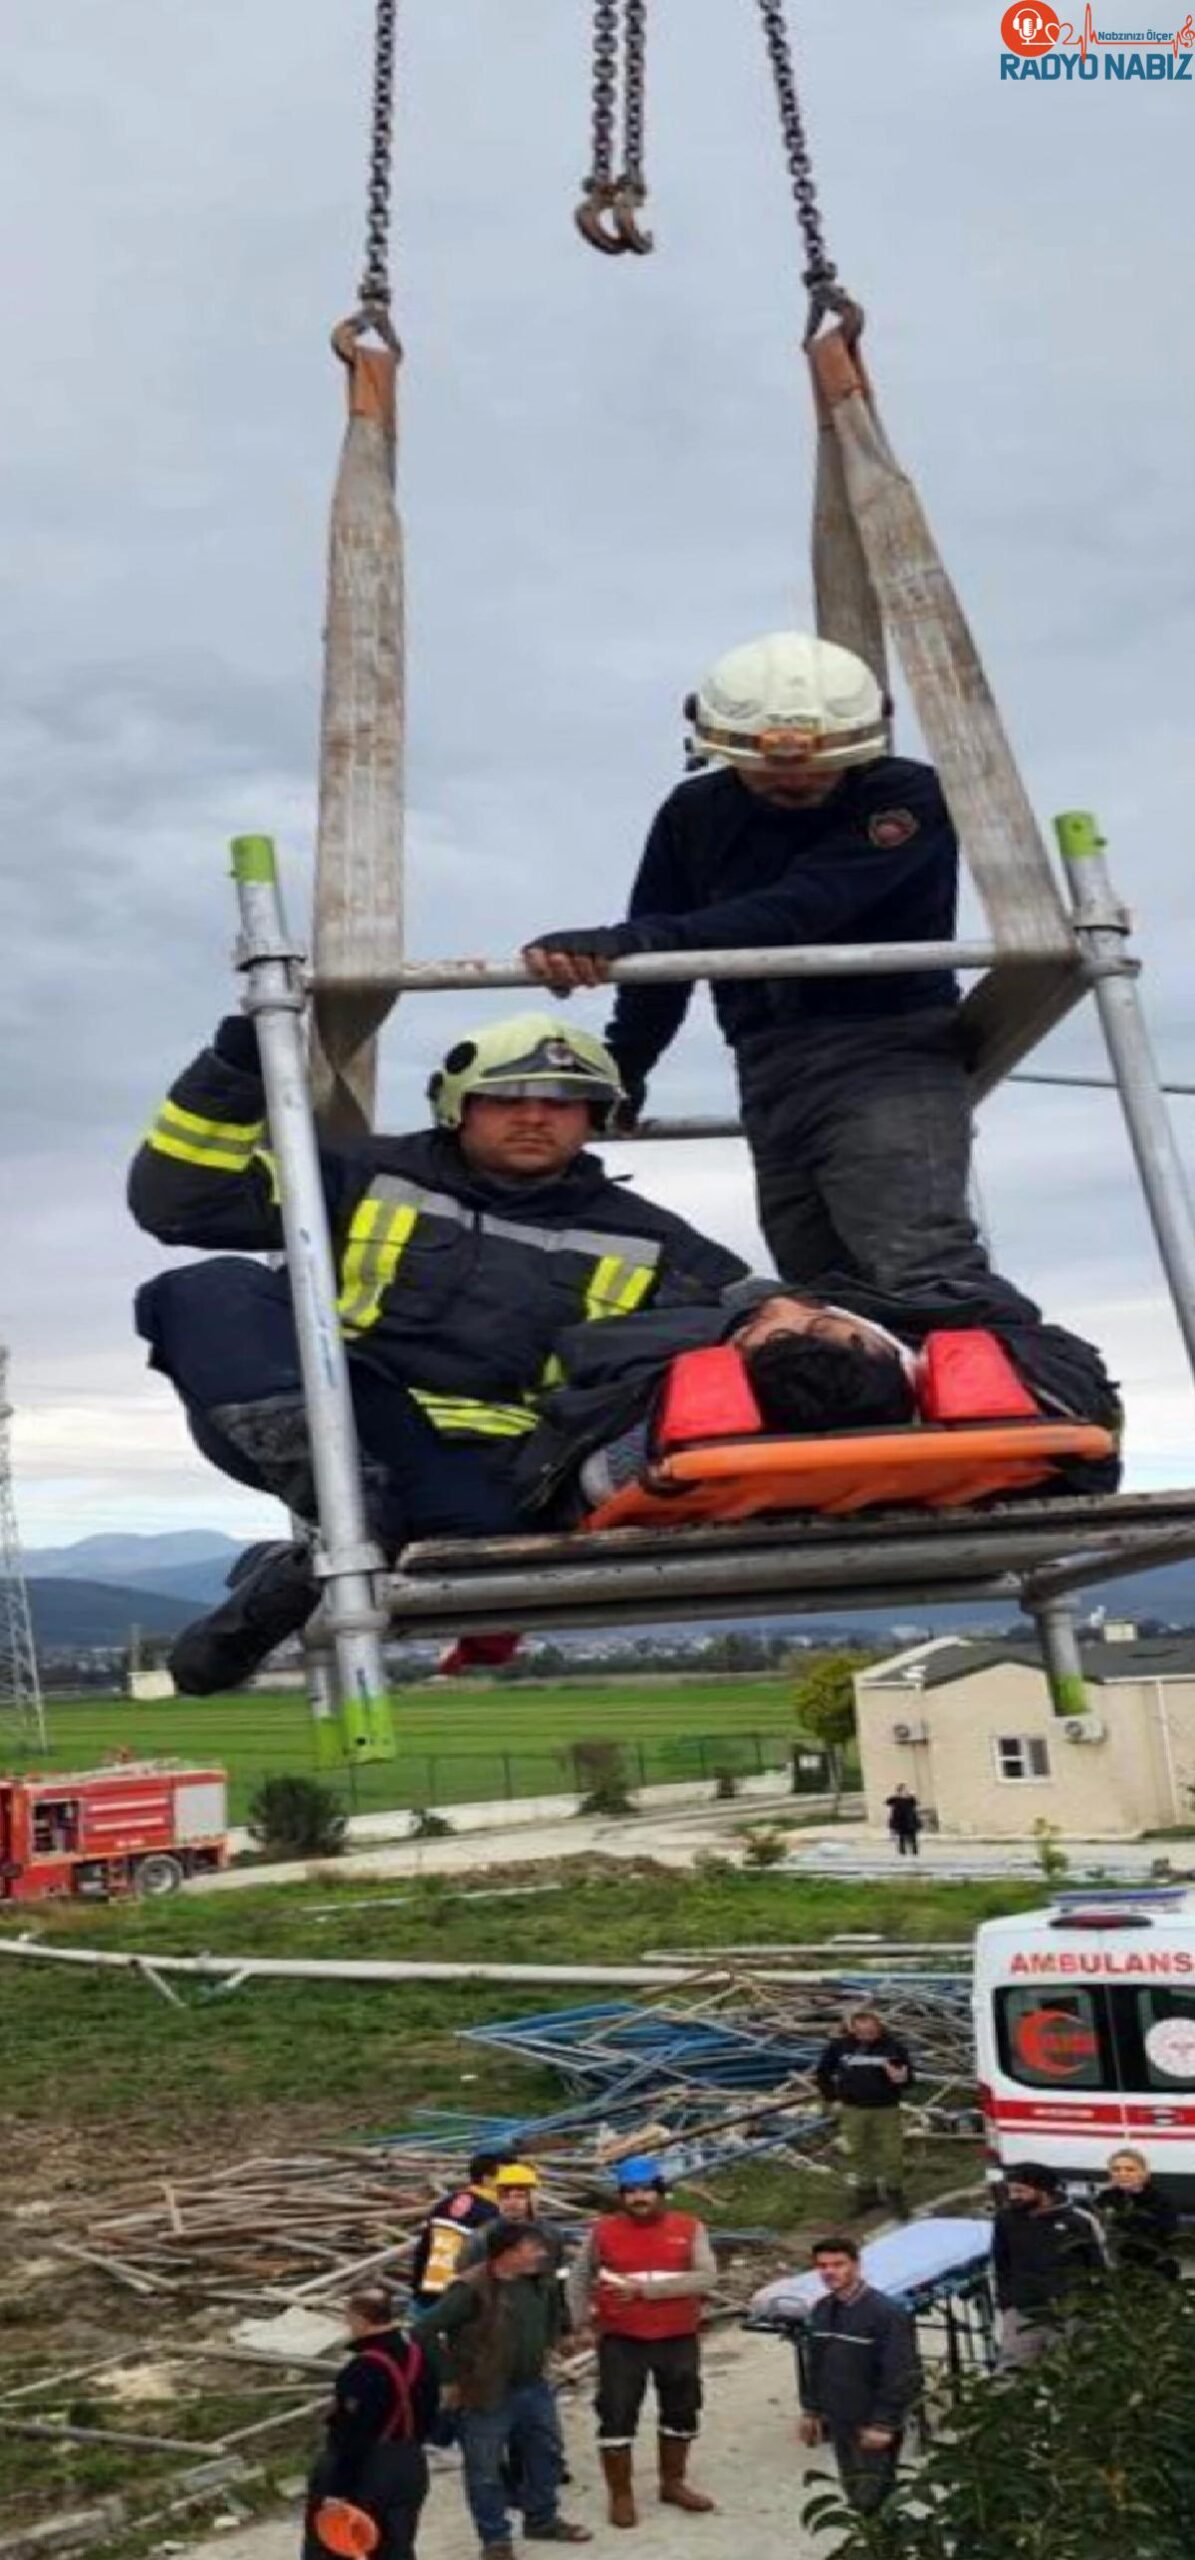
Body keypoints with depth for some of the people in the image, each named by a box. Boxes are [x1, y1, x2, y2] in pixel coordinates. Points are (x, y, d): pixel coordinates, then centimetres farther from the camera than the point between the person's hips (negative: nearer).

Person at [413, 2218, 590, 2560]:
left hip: (534, 2388, 7)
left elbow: (555, 2316, 22)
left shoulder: (540, 2284, -2)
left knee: (545, 2454, 20)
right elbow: (424, 2331, -26)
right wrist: (451, 2378, -19)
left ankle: (542, 2520, 40)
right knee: (486, 2470, 5)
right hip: (487, 2395, -7)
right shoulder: (472, 2290, -25)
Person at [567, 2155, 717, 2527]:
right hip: (621, 2340, -1)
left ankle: (673, 2483, 35)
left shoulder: (689, 2228, -6)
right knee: (617, 2416, -1)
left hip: (679, 2339, 1)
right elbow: (579, 2275, 12)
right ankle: (621, 2495, 14)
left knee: (681, 2411, 15)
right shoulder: (604, 2230, -3)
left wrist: (647, 2289, -23)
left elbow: (706, 2278, -18)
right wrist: (581, 2316, 1)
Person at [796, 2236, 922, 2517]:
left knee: (872, 2499, -6)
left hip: (873, 2427, -7)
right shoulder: (821, 2310, 4)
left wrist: (884, 2423, -19)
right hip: (839, 2423, 7)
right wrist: (811, 2410, 15)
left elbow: (902, 2374, -19)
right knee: (855, 2497, 14)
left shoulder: (886, 2312, -19)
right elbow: (811, 2365, 16)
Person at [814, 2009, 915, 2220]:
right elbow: (822, 2073, 7)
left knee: (892, 2153, 1)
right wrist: (833, 2098, 3)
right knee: (859, 2153, 12)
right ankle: (865, 2191, 30)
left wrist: (901, 2079, -25)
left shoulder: (893, 2046, -10)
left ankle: (895, 2192, 21)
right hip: (853, 2110, 1)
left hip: (886, 2110, -1)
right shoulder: (839, 2046, -8)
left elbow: (908, 2078, -2)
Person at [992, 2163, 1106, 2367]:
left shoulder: (1079, 2221, -8)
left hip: (1070, 2316, -2)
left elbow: (1100, 2269, -1)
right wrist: (1005, 2299, 8)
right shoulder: (1007, 2219, 1)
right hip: (1021, 2314, 2)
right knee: (1012, 2373, -2)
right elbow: (1001, 2266, 13)